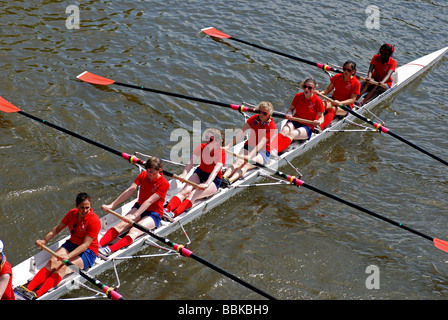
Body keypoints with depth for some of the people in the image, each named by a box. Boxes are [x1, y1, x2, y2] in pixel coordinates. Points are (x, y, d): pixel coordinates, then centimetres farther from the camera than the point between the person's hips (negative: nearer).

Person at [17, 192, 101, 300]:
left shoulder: (94, 221, -20)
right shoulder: (72, 214, 0)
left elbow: (86, 244, -25)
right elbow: (57, 229, 10)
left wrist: (68, 256, -35)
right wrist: (44, 241, -5)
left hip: (88, 252, -6)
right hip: (71, 244, 6)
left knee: (64, 267, -29)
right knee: (52, 262, -22)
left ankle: (37, 295, -44)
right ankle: (28, 288, -34)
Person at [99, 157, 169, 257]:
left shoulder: (164, 184, -18)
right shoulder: (143, 175, -1)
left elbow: (149, 201, -28)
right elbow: (130, 190, -9)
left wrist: (134, 216, -37)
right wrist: (112, 205, -18)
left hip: (154, 214, -5)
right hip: (139, 207, 6)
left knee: (134, 231, -30)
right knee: (121, 224, -22)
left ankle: (109, 250, -51)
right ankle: (99, 244, -39)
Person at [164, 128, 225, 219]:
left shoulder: (221, 153, -19)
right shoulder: (201, 147, -5)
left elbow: (216, 171, -35)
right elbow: (191, 161, -18)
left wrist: (207, 184, -52)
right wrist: (184, 174, -37)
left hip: (213, 180, -4)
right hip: (200, 173, 5)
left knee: (192, 195, -29)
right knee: (185, 191, -25)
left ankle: (173, 215, -50)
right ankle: (166, 210, -46)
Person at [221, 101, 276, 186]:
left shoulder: (272, 127, -14)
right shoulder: (254, 118, 0)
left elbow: (261, 143, -27)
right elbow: (241, 132, -11)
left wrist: (250, 156, -41)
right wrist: (228, 146, -22)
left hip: (263, 152, -4)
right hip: (249, 147, 4)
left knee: (247, 165, -32)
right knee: (238, 162, -27)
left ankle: (229, 181, -56)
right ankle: (222, 178, -50)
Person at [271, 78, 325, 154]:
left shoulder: (318, 101, -8)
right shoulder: (298, 96, 2)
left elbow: (321, 117, -2)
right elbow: (291, 108, 12)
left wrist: (319, 122, -25)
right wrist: (289, 114, -11)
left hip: (308, 127, -3)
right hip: (295, 122, 3)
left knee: (292, 134, -34)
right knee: (284, 130, -31)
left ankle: (274, 151, -55)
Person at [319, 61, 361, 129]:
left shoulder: (356, 83, -8)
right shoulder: (337, 77, 4)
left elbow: (352, 99, -12)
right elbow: (328, 89, 7)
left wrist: (340, 103, -28)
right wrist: (321, 93, -15)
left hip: (346, 105, -4)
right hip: (333, 100, 4)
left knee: (332, 109, -36)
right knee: (322, 104, -31)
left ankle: (320, 128, -56)